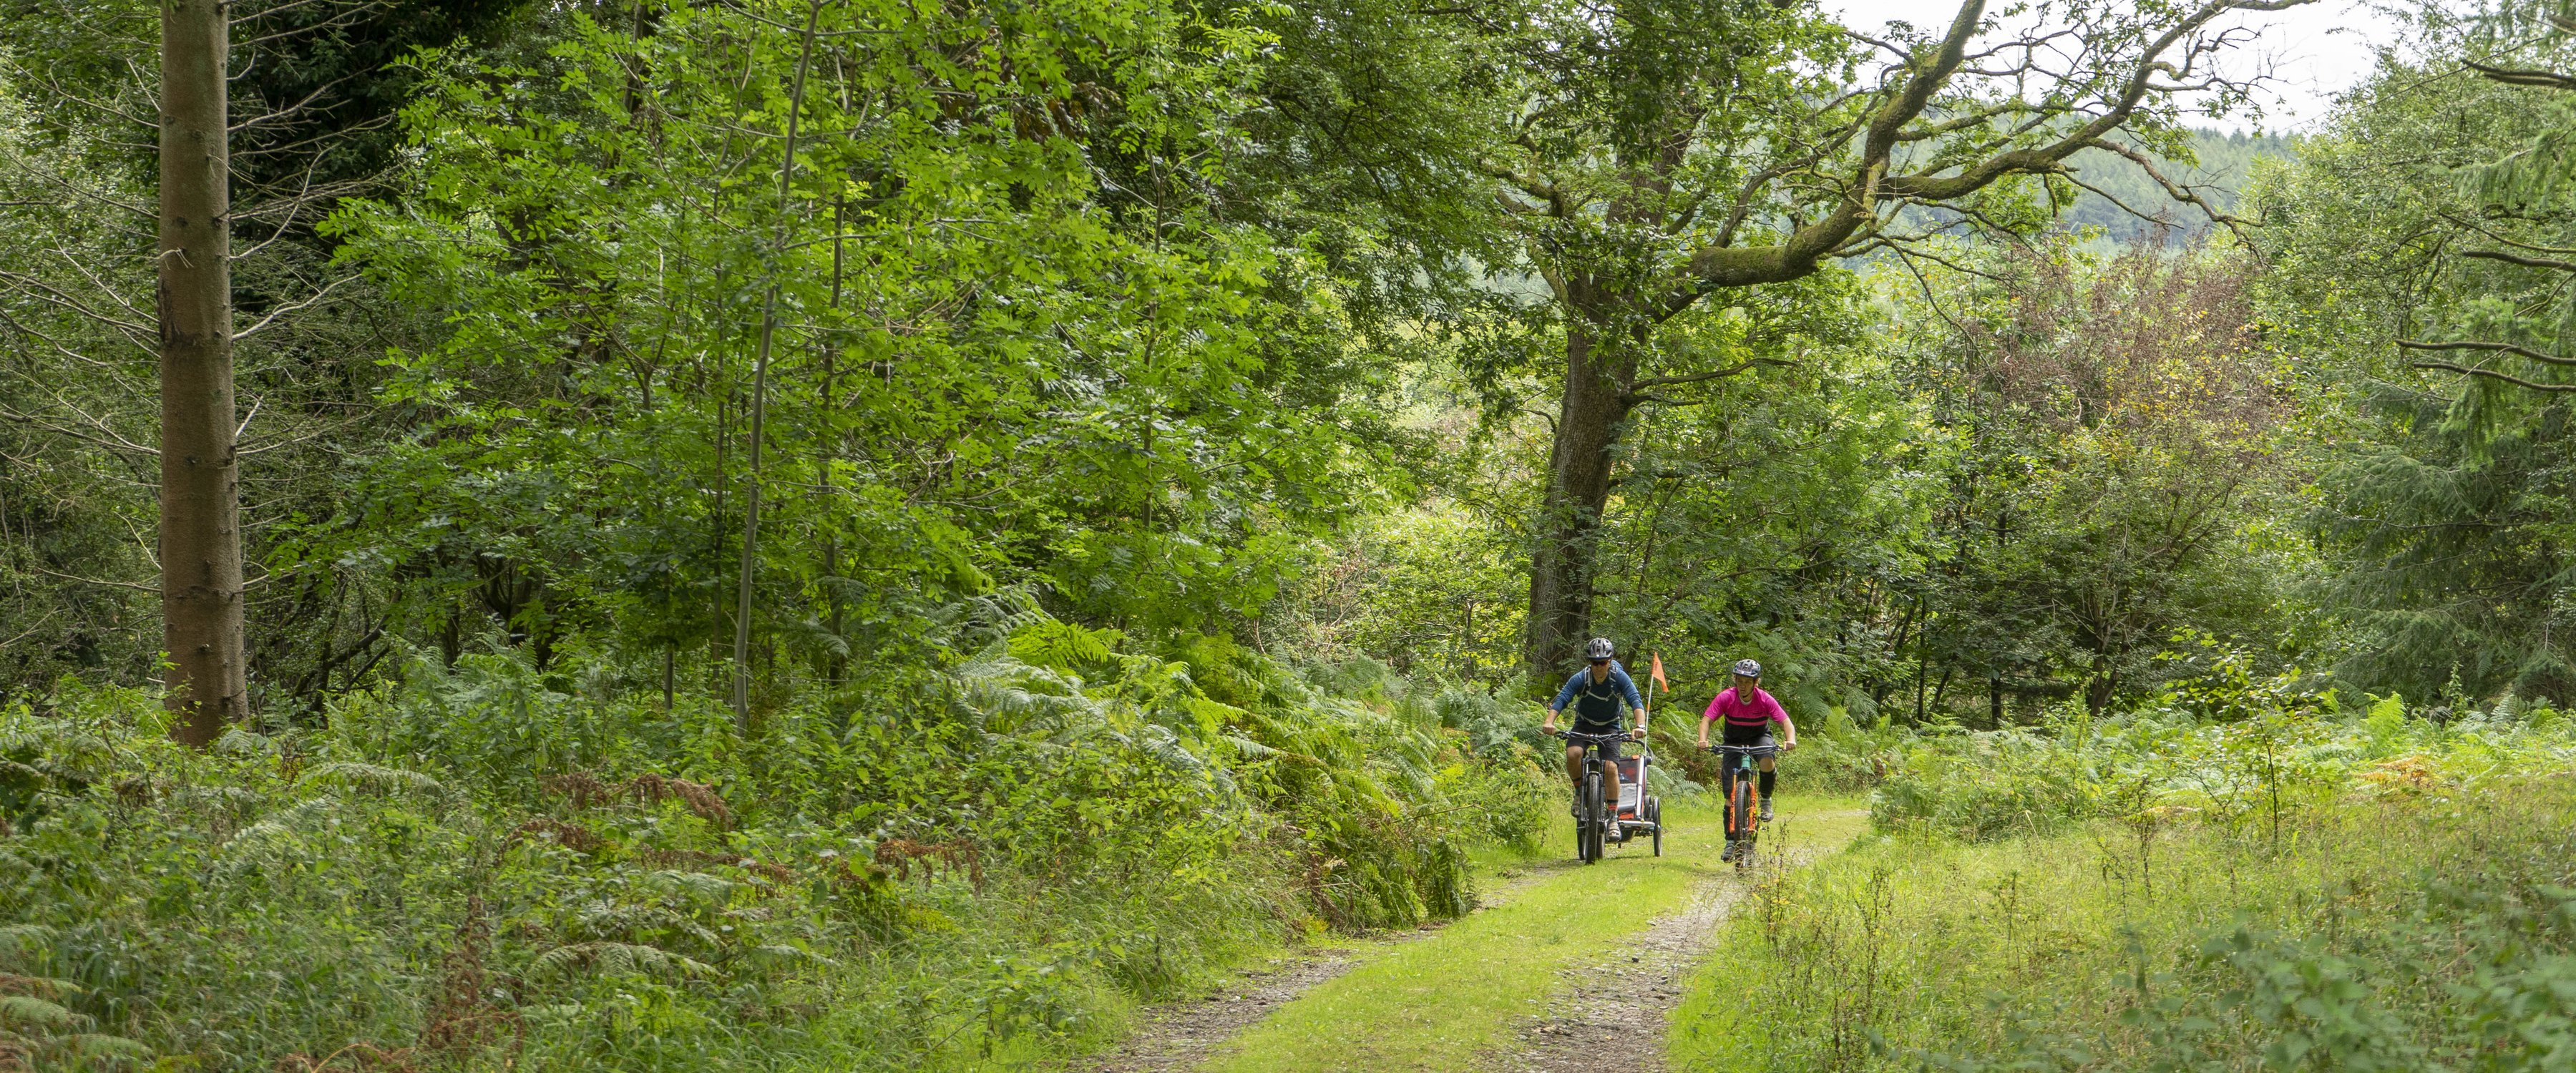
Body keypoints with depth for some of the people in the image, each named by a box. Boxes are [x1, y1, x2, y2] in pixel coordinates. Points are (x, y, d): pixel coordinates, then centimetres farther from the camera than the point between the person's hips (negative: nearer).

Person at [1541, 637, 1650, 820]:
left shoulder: (1619, 678, -21)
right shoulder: (1581, 679, -21)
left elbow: (1636, 701, -31)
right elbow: (1560, 700, -31)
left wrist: (1640, 726, -50)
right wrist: (1549, 722, -49)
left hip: (1610, 726, 0)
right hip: (1584, 724, 0)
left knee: (1611, 768, -19)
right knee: (1573, 754, -29)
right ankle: (1579, 791, -3)